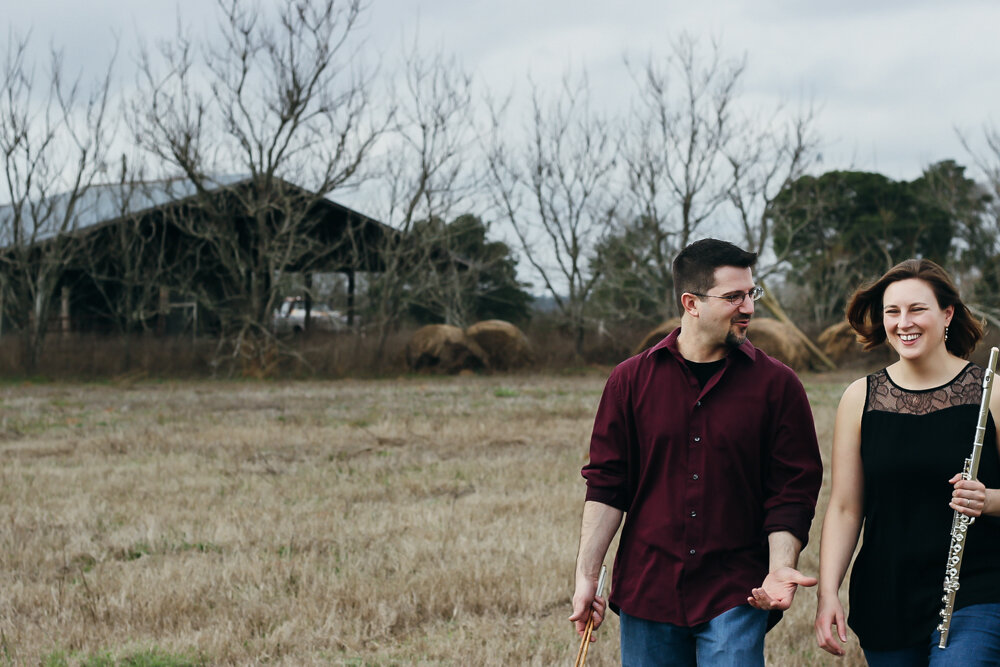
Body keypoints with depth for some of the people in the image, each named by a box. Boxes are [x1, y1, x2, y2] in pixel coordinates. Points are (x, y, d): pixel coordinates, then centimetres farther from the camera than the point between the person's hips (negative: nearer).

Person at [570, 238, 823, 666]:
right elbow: (606, 486, 5)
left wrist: (780, 566, -13)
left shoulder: (775, 384, 1)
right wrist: (586, 577, -1)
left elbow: (793, 490, 1)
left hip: (736, 598, -1)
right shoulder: (631, 381, 4)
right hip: (646, 593, 2)